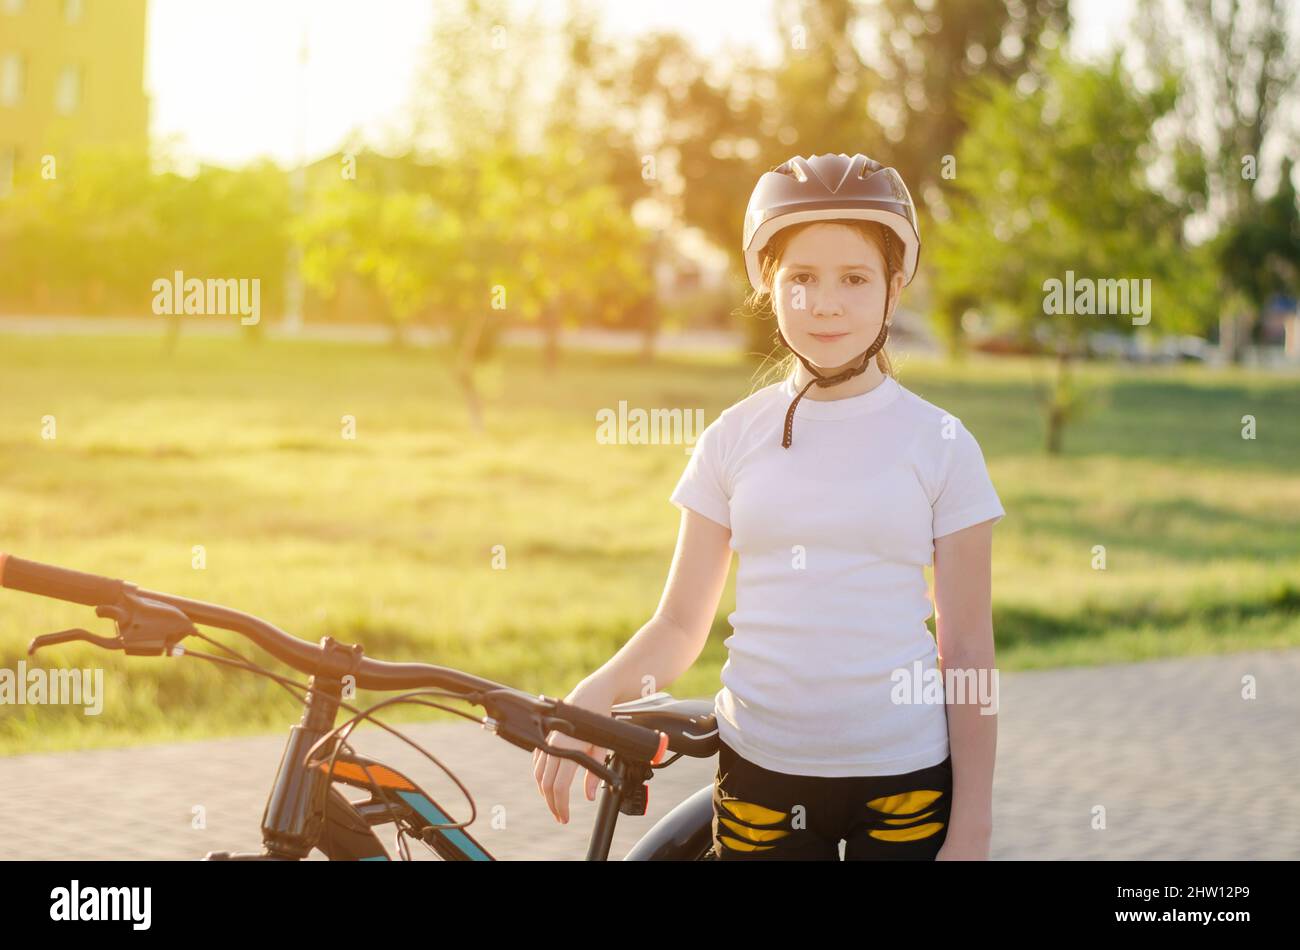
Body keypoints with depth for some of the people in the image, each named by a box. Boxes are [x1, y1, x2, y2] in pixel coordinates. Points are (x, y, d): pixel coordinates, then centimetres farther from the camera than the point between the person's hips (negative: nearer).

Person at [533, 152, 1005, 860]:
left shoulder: (939, 444, -2)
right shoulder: (735, 437, 3)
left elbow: (968, 649, -1)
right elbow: (680, 625, 4)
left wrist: (972, 831, -4)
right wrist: (593, 693, -16)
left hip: (903, 777, -1)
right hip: (758, 768, 2)